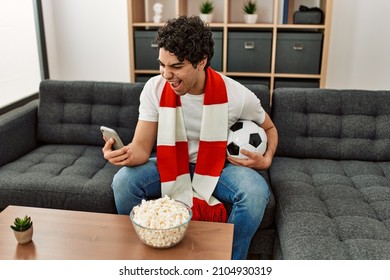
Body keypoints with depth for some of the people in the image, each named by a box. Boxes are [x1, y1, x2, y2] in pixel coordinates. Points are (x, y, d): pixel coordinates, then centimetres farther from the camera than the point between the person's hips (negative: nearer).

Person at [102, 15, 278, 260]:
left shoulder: (236, 95, -18)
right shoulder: (155, 88, -16)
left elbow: (269, 128, 2)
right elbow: (142, 148, -16)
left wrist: (266, 160, -19)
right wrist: (127, 154, -41)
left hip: (218, 166, -1)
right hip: (171, 164, 1)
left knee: (256, 192, -31)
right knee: (123, 181, -26)